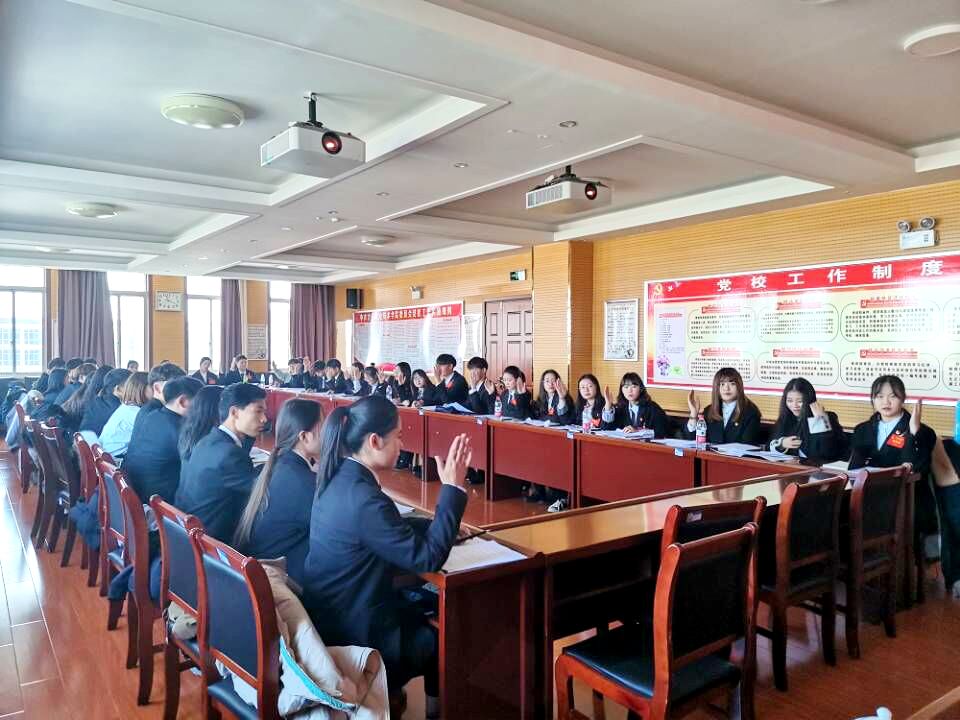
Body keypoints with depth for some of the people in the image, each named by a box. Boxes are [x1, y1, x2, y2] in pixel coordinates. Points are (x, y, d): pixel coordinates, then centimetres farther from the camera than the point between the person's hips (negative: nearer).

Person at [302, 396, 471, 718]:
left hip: (330, 616, 8)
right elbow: (427, 558, -25)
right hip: (351, 635, -8)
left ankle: (386, 692, 31)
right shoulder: (363, 498, -31)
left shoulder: (340, 478, -1)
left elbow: (392, 529, 12)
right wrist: (453, 488, -22)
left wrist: (441, 527, 4)